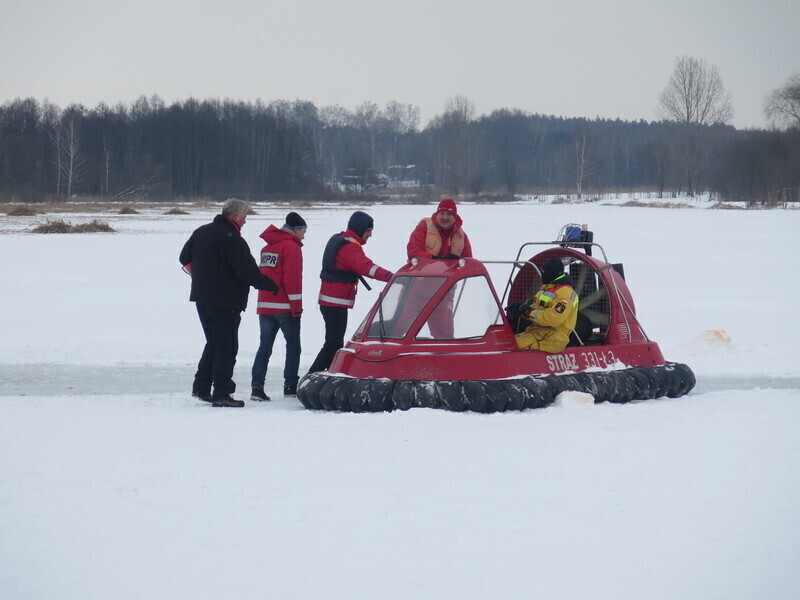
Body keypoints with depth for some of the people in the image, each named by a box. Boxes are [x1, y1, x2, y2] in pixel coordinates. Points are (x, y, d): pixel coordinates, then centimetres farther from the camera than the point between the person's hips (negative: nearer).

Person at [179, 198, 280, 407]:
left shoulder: (201, 232, 8)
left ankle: (201, 386, 19)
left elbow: (185, 258, 19)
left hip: (202, 299, 8)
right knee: (227, 347, -3)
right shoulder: (232, 239, -19)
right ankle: (221, 394, -6)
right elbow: (248, 272, -20)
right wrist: (271, 286, -8)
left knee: (213, 343, 20)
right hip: (226, 302, -8)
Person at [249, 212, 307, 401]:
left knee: (265, 346, 6)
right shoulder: (291, 246, -9)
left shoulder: (268, 246, 16)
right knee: (293, 345, 5)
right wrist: (296, 306, -15)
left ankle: (257, 386, -3)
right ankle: (290, 386, 7)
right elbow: (292, 278, -16)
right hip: (285, 306, -7)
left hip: (265, 305, 7)